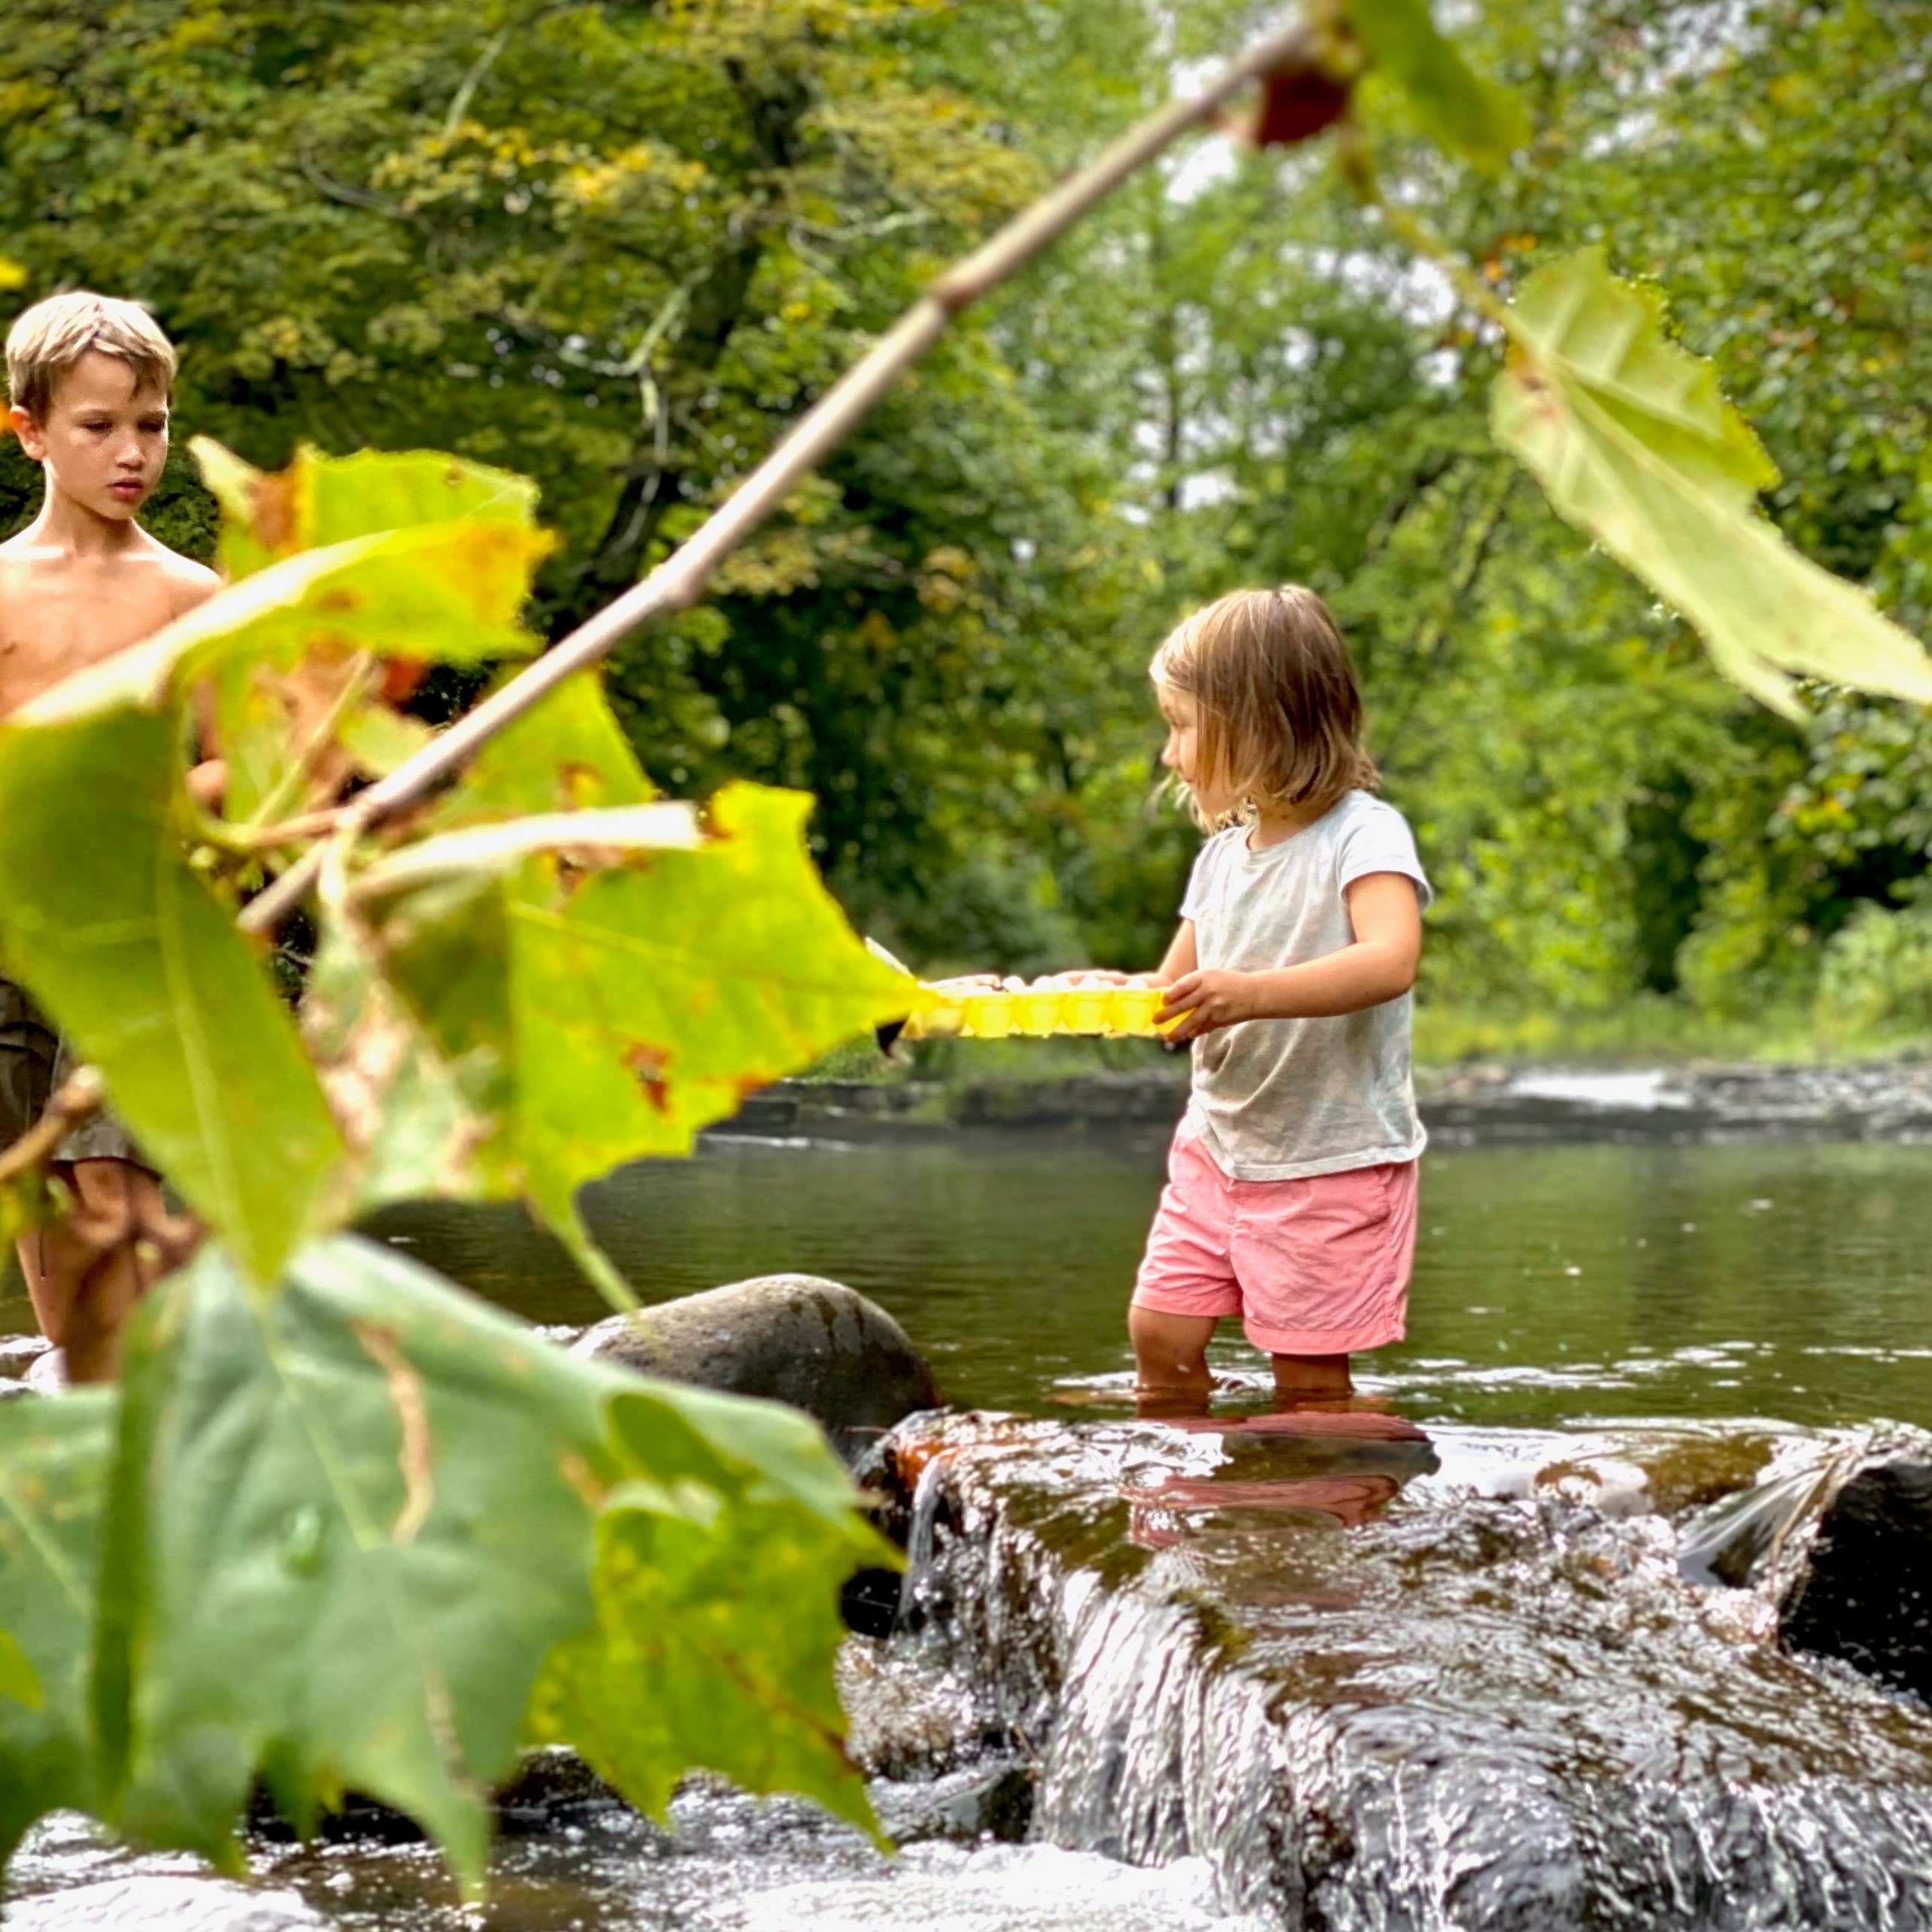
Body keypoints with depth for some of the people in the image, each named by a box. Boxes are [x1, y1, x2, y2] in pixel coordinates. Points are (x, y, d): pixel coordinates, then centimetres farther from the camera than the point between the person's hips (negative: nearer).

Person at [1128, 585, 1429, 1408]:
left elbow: (1390, 961, -30)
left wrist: (1253, 993, -41)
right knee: (1160, 1332, 3)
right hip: (1219, 1145, 7)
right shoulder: (1222, 855, 10)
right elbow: (1172, 1000, 16)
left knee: (1308, 1372, -3)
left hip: (1334, 1159, -7)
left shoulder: (1363, 832, -13)